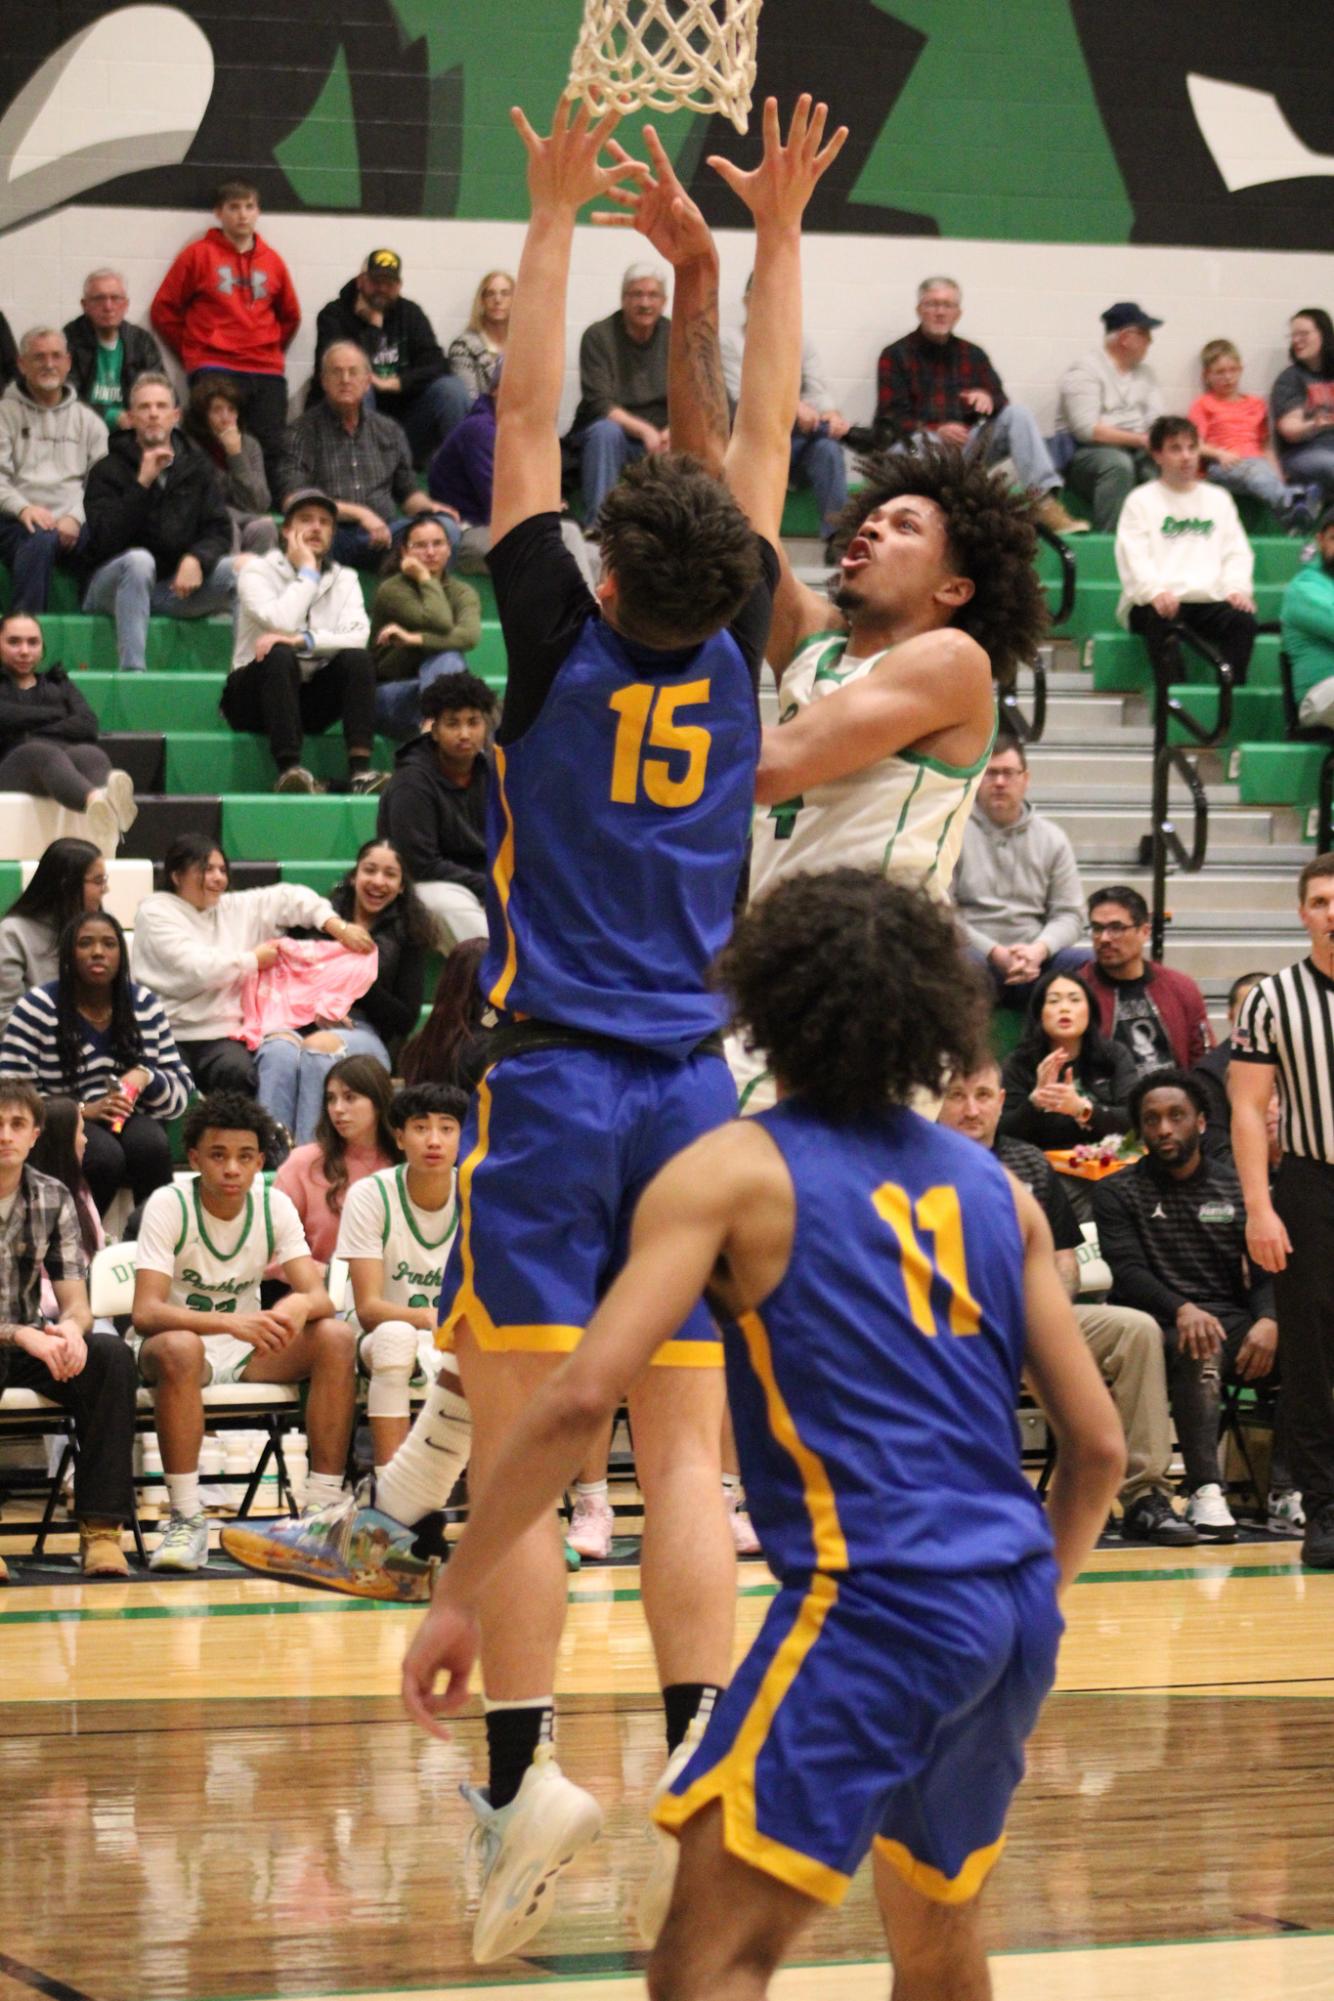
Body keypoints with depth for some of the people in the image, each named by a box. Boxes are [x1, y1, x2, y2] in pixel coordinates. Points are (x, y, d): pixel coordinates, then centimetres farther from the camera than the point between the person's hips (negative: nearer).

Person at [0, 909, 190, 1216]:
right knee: (104, 1156, -35)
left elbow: (180, 1090, 9)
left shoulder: (144, 1003, 8)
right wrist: (83, 1110, -19)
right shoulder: (36, 1008, -3)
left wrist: (145, 1077, -15)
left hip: (131, 1121, 3)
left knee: (150, 1145, -32)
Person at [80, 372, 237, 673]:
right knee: (139, 560, -36)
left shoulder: (197, 468, 9)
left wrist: (196, 559, -23)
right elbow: (105, 541, -15)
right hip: (112, 586, -3)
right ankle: (131, 671, -43)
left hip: (177, 588, 3)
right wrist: (142, 483, -20)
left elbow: (219, 532, 0)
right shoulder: (108, 470, -1)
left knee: (233, 570, -21)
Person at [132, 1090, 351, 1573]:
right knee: (179, 1349, -39)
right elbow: (145, 1313, -25)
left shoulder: (275, 1207, -4)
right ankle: (186, 1518, -33)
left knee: (336, 1338, -21)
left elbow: (320, 1297, -12)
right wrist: (229, 1322, -41)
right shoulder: (168, 1206, -15)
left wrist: (300, 1304, -39)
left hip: (249, 1351, 4)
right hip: (176, 1340, -4)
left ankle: (323, 1506, -19)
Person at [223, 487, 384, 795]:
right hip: (254, 697, -3)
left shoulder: (344, 579, 9)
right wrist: (308, 572, -11)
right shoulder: (259, 571, -3)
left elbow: (358, 636, -11)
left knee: (358, 659, -22)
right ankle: (289, 768, -45)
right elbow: (282, 622, -23)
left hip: (311, 698, 4)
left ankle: (360, 770, -34)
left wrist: (302, 640, -25)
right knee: (281, 656, -34)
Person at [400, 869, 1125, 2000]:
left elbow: (583, 1398, -10)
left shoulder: (735, 1172, 0)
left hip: (873, 1600, -6)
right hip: (1014, 1608, 7)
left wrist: (458, 1596, -4)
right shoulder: (993, 1186, 15)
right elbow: (1098, 1447, 14)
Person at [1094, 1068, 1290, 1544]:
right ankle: (1205, 1492, -46)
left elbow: (1267, 1272, 6)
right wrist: (1182, 1310, -27)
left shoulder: (1239, 1188, 16)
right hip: (1158, 1326, -3)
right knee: (1199, 1348, -38)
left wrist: (1268, 1321, -17)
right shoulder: (1118, 1192, 8)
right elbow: (1129, 1272, -7)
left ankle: (1286, 1489, -28)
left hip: (1232, 1324, 3)